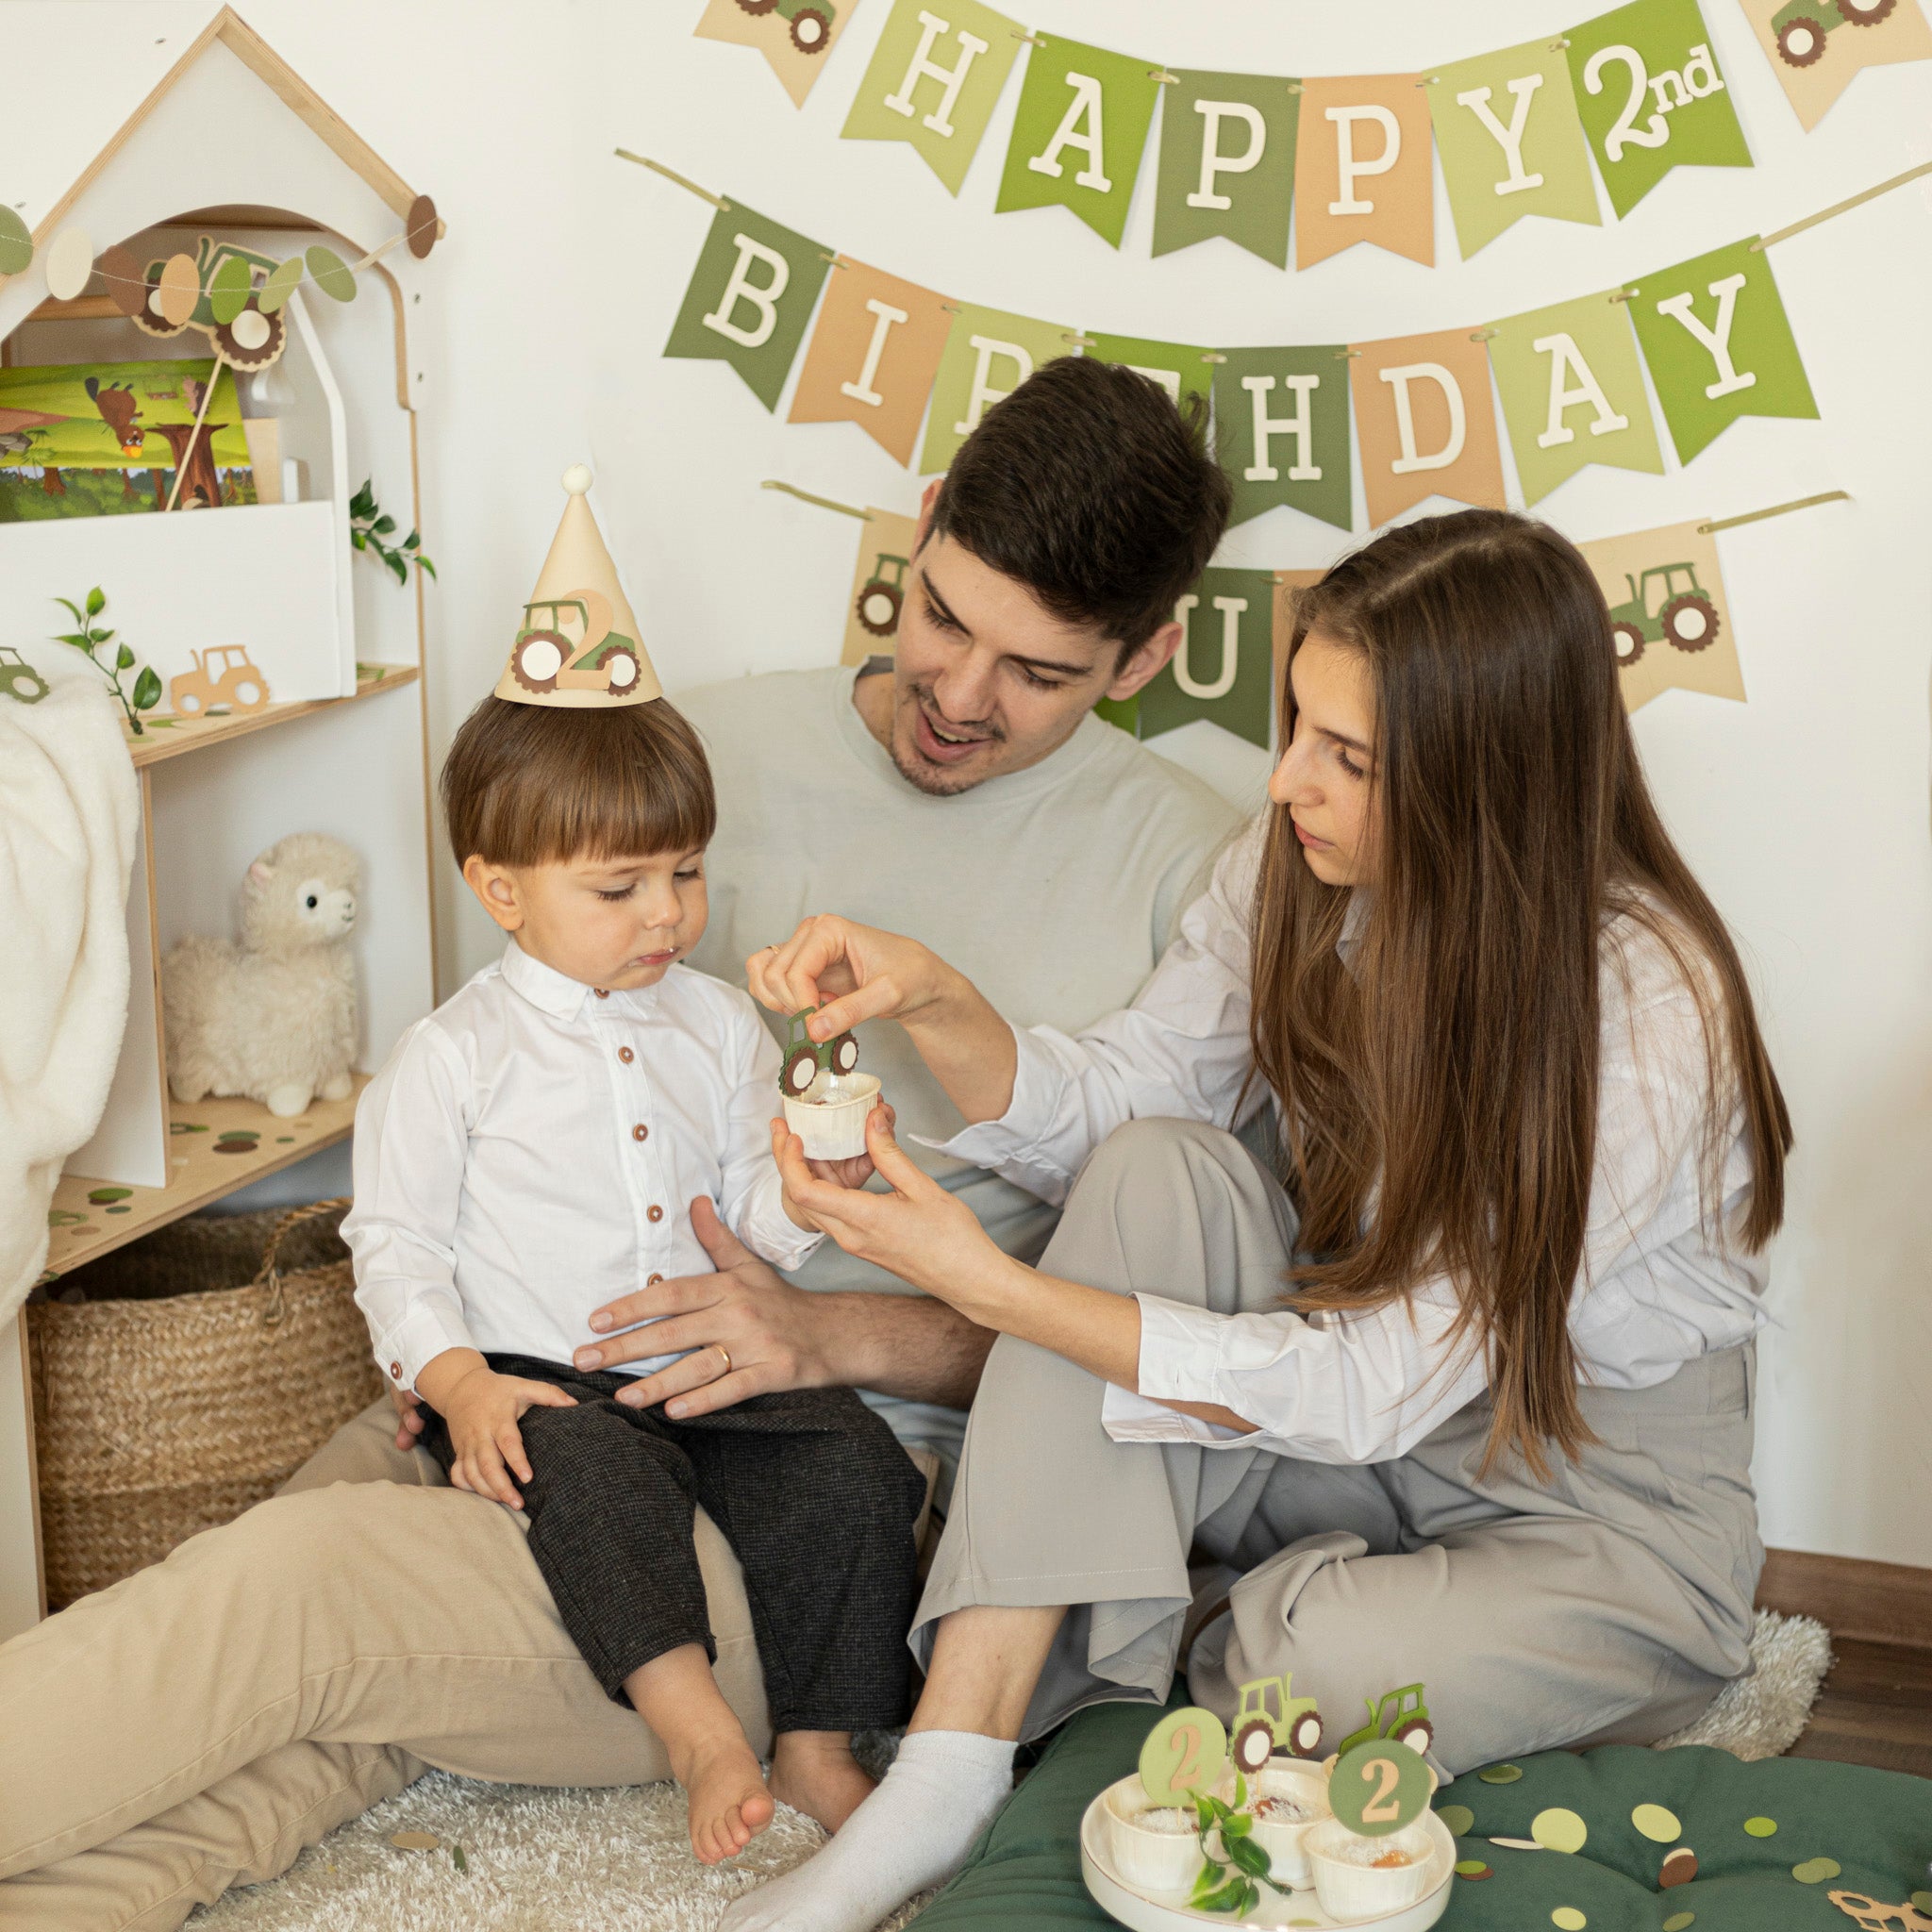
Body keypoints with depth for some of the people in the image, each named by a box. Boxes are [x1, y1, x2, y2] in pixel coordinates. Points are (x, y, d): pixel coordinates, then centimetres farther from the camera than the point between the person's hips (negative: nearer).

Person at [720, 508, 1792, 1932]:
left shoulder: (1644, 1013, -28)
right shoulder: (1302, 871, -9)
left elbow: (1372, 1390, -29)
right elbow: (1109, 1107, -1)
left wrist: (991, 1287, -33)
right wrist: (934, 1002, -22)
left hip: (1608, 1506, -6)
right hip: (1367, 1395, 6)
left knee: (1324, 1665, -37)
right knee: (1158, 1168, -23)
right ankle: (950, 1778, -27)